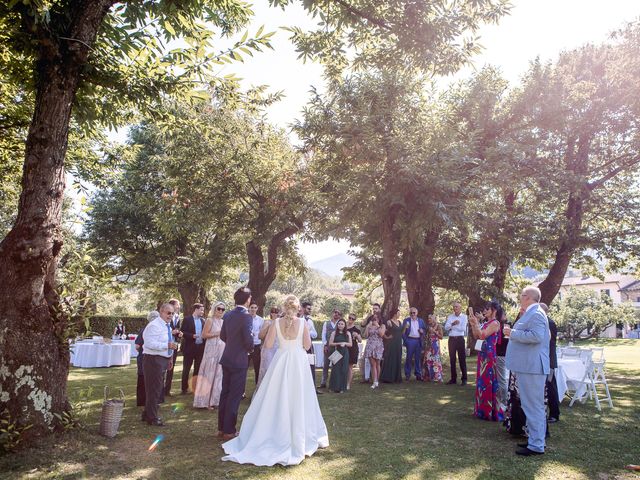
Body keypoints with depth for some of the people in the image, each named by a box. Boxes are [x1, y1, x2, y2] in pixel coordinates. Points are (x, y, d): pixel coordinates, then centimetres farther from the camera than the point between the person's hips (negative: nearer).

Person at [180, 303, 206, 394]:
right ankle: (185, 388, 15)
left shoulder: (203, 320, 10)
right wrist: (192, 336, -21)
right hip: (189, 348, -4)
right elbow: (182, 332, -9)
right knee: (186, 369, 5)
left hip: (200, 348, 4)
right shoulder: (187, 319, -4)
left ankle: (196, 387, 19)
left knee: (198, 369, 10)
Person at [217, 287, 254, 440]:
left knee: (225, 393, 15)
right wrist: (250, 349, 0)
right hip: (239, 360, -7)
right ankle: (229, 431, 9)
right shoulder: (246, 316, -17)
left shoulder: (227, 315, 5)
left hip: (226, 359, 7)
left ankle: (221, 428, 25)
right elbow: (248, 340, -21)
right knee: (235, 396, 2)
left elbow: (222, 336, 11)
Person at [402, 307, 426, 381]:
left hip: (418, 341, 3)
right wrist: (405, 340, -8)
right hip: (410, 340, -3)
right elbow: (403, 331, 0)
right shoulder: (406, 320, 4)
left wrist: (422, 331, -5)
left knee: (418, 358, 6)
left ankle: (418, 374, 14)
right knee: (409, 357, 0)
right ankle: (407, 374, 7)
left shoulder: (421, 321, 14)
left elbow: (425, 330, 17)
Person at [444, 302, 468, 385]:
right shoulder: (450, 317, 9)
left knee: (462, 359, -1)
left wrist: (452, 326, -9)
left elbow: (463, 329, -12)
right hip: (451, 339, 4)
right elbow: (446, 328, -3)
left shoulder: (464, 316, 0)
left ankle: (464, 379, 7)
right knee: (452, 359, 7)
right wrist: (452, 324, -21)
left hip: (460, 339, -3)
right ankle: (453, 378, 14)